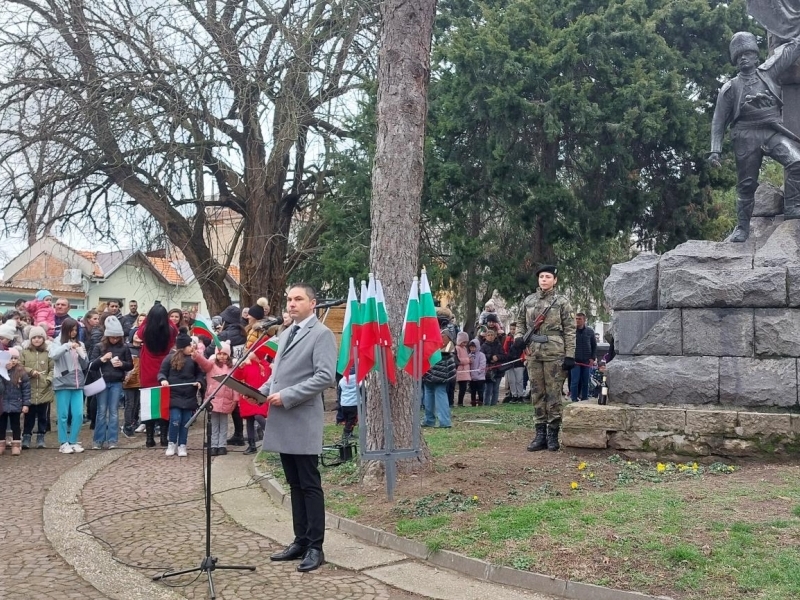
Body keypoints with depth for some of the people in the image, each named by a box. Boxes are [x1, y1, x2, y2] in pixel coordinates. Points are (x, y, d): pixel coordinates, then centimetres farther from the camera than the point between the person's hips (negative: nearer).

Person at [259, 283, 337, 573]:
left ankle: (315, 547, 4)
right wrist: (263, 391, 6)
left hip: (303, 421, -8)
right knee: (295, 485, 14)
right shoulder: (285, 334, 18)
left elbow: (326, 376, -19)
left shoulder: (321, 334, -9)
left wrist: (287, 395, -20)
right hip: (283, 421, 8)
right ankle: (300, 541, 21)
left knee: (310, 486, -2)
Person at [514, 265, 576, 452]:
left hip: (554, 354, -4)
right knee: (537, 394, 7)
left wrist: (570, 355, -9)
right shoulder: (528, 301, 11)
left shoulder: (562, 302, 0)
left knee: (553, 394, 0)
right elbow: (520, 322, 21)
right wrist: (519, 337, 0)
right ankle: (540, 434, 13)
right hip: (534, 354, 4)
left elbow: (570, 330, -3)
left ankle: (553, 435, 7)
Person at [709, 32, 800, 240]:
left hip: (773, 130, 1)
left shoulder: (768, 72, 10)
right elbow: (719, 121, 8)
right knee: (746, 184, 2)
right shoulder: (730, 88, 7)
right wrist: (715, 149, 0)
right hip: (747, 136, -1)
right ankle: (742, 227, 15)